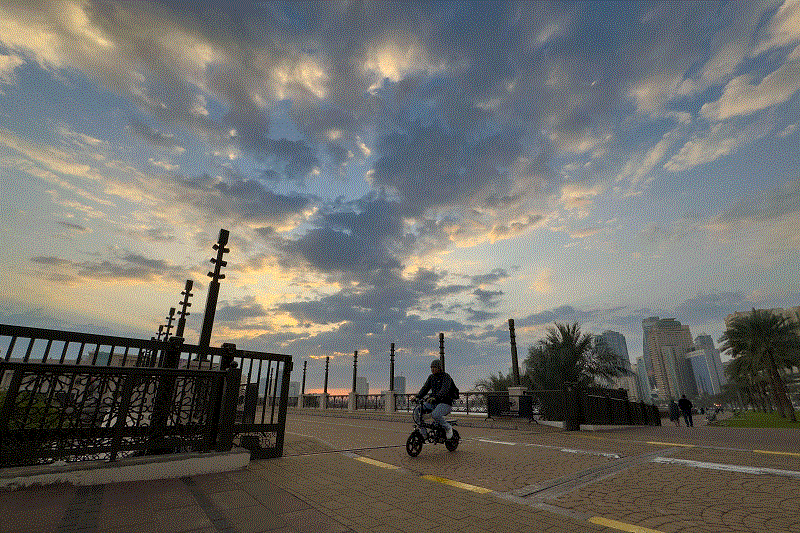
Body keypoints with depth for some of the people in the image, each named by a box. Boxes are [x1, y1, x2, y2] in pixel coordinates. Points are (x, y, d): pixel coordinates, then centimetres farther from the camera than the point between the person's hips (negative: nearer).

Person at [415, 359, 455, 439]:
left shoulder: (446, 376, -10)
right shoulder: (431, 377, 12)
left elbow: (445, 390, -25)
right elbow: (425, 388, 6)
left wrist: (435, 398, -41)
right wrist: (418, 397, -12)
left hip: (445, 403, -7)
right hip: (433, 403, 7)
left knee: (435, 415, -35)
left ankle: (448, 428, -5)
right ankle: (424, 434, -2)